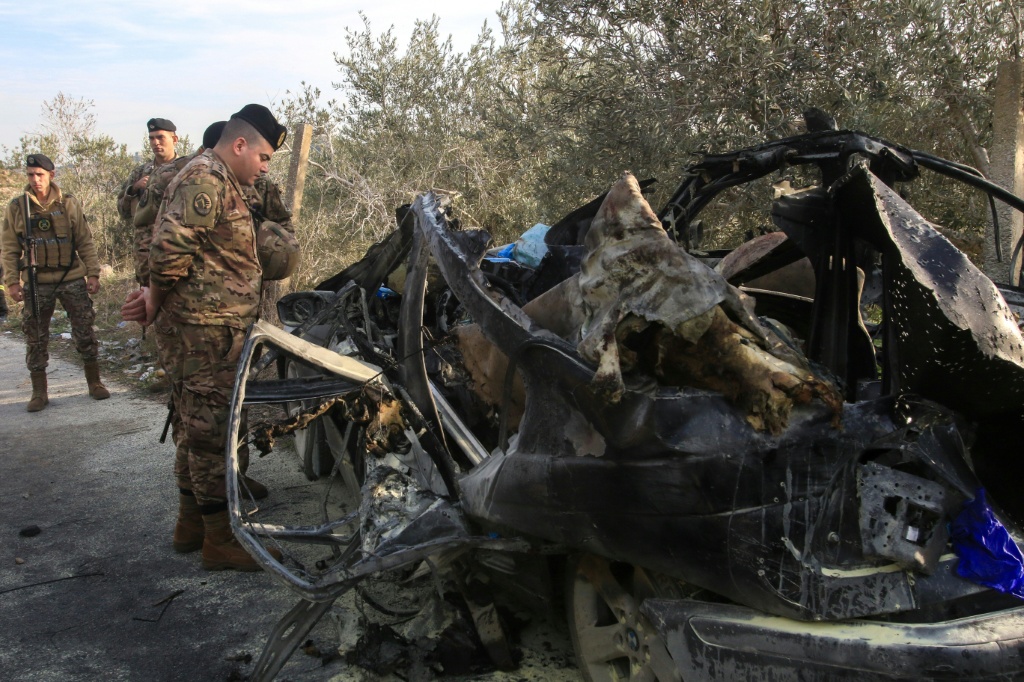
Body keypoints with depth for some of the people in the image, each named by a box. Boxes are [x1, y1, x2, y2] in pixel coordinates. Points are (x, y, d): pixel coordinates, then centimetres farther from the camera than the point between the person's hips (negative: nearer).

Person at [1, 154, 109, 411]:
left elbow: (85, 242, 4)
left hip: (72, 278, 0)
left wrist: (93, 273, -2)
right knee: (36, 339, 5)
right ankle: (39, 392, 15)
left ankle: (94, 382, 17)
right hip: (37, 283, 0)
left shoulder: (69, 204, 2)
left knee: (85, 332, 4)